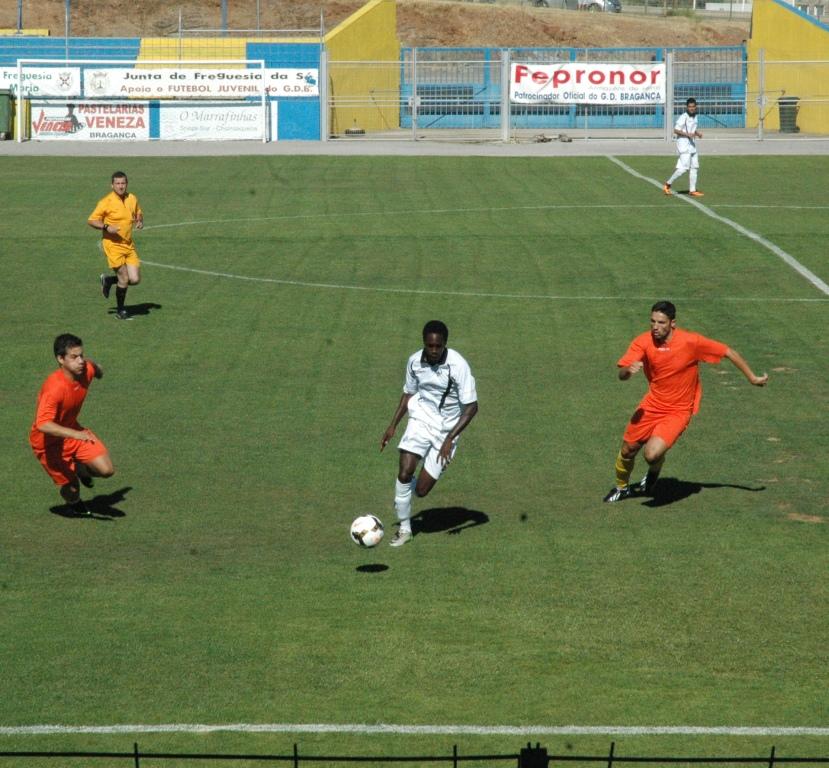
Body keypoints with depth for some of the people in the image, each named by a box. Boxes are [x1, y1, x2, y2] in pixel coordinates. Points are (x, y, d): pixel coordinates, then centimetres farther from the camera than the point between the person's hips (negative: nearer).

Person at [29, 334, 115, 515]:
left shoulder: (86, 370, -16)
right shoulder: (54, 388, -37)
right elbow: (43, 425, -46)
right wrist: (76, 435, -51)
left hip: (72, 431, 6)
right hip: (48, 442, -6)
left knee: (106, 470, -8)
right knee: (72, 489, -2)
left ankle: (81, 469, 27)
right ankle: (74, 503, 38)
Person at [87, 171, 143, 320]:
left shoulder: (132, 199, 6)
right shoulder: (106, 202, -11)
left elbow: (139, 213, 24)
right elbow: (91, 221, -8)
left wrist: (140, 221, 1)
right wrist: (107, 227, -23)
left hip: (129, 245, 6)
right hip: (113, 245, -6)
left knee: (135, 279, -3)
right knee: (124, 279, -8)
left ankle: (108, 280, 26)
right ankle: (120, 311, 14)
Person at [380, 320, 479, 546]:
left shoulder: (458, 365, -20)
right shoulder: (415, 361, -6)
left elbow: (471, 407, -18)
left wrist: (450, 439, -25)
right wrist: (392, 426, 9)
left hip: (447, 427, -2)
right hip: (421, 419, 2)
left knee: (421, 490, -4)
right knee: (404, 472, -19)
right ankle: (404, 528, 0)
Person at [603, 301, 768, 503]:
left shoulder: (691, 342, -21)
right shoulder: (643, 342, -12)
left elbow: (730, 353, -10)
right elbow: (621, 374, -16)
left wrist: (753, 378, -4)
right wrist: (629, 370, -41)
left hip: (678, 411, -4)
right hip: (652, 405, 4)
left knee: (653, 454, -22)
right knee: (627, 450, 9)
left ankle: (654, 471, 17)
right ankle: (621, 488, 43)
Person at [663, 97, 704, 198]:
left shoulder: (694, 117, 13)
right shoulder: (683, 117, -14)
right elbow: (676, 130, -19)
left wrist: (697, 133, 6)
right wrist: (688, 134, -28)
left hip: (692, 145, 9)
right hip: (684, 145, -9)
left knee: (694, 167, 9)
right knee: (683, 168, -16)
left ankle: (693, 190, 14)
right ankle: (668, 184, -4)